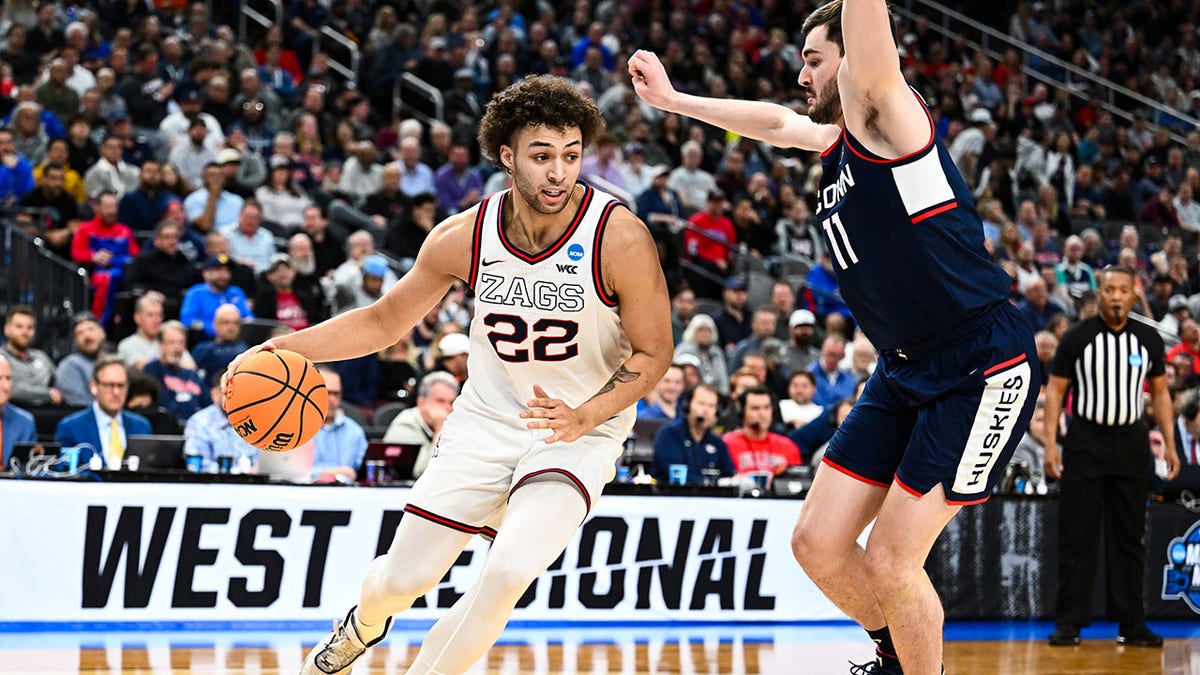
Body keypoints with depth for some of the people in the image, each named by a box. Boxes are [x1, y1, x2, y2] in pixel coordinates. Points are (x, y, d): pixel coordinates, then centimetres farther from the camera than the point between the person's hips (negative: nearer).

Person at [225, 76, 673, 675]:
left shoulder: (619, 237, -22)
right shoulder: (465, 236, -12)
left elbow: (653, 352, -12)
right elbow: (385, 320, 2)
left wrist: (584, 417, -28)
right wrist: (284, 347, -11)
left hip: (581, 429, -3)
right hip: (487, 420, 3)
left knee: (509, 571, -27)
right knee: (400, 580, 6)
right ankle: (365, 625, 44)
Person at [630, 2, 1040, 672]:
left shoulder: (884, 112, -11)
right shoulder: (840, 139, 14)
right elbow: (774, 120, 35)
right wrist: (672, 100, 42)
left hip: (983, 367, -9)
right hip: (907, 369, 9)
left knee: (891, 561, -12)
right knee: (818, 543, 7)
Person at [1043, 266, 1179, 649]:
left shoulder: (1149, 340, 5)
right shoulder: (1077, 338, -3)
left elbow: (1160, 393, 11)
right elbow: (1055, 390, -1)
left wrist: (1170, 444, 4)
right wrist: (1050, 443, -10)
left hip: (1131, 442, 3)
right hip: (1085, 441, -3)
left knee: (1129, 537, 5)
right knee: (1077, 536, -3)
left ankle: (1131, 624, 10)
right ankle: (1069, 624, 1)